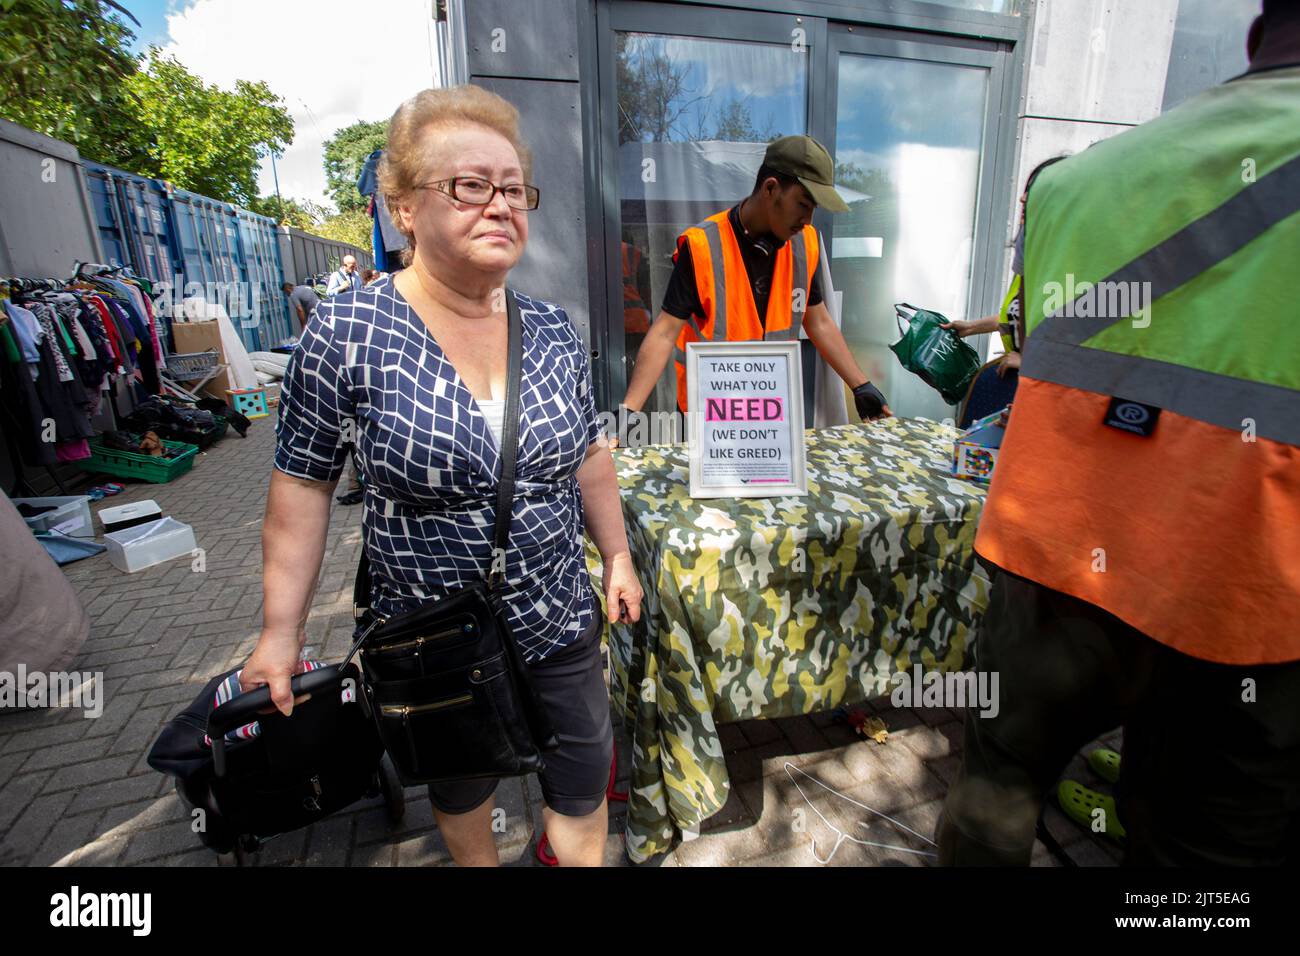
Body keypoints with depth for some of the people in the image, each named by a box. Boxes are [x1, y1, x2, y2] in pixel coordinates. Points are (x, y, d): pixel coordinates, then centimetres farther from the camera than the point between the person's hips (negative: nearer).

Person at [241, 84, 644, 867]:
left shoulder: (555, 330, -5)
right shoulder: (347, 334, -16)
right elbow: (304, 485, -8)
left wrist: (617, 555, 9)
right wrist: (282, 631, -5)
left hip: (562, 619, 3)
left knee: (584, 780, 20)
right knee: (461, 782, 26)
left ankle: (580, 856, 52)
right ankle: (479, 862, 58)